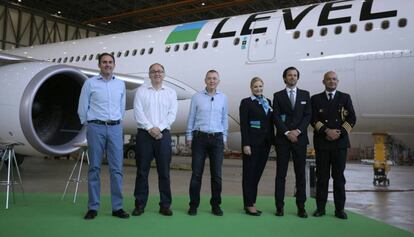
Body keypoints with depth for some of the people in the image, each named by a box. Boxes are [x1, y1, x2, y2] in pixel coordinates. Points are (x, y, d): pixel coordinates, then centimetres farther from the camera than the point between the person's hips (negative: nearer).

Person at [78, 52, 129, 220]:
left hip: (115, 128, 3)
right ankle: (93, 207, 9)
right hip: (96, 128, -2)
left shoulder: (120, 84, 10)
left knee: (117, 168, 1)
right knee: (94, 168, 1)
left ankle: (117, 207, 8)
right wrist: (88, 125, 9)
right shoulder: (90, 83, 0)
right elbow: (82, 108, 4)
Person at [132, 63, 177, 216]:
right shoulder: (141, 90, 7)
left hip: (163, 135, 1)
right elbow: (138, 111, -3)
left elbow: (172, 114, 1)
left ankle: (165, 205, 10)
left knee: (164, 171, 3)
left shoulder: (171, 93, 11)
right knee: (142, 171, 2)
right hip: (144, 134, -1)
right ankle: (140, 205, 11)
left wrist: (159, 128, -12)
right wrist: (150, 128, -13)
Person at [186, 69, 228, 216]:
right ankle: (193, 205, 10)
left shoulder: (223, 98, 8)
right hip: (199, 137, -1)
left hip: (217, 138, 1)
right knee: (196, 173, 0)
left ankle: (216, 205, 15)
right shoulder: (196, 97, 4)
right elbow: (191, 118, 7)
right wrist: (189, 137, 4)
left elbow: (224, 119, 13)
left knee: (216, 174, 4)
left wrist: (224, 137, 10)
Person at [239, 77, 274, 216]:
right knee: (249, 173, 1)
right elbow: (243, 125, -8)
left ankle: (251, 202, 20)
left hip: (265, 143, 5)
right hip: (252, 143, -5)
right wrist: (246, 144, -15)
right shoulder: (246, 102, -3)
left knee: (258, 173, 10)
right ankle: (249, 205, 7)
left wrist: (273, 140, 7)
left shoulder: (268, 102, 13)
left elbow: (271, 123, 14)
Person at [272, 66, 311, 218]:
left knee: (300, 174, 3)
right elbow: (276, 117, -1)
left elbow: (307, 115, 4)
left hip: (300, 138, 1)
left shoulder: (305, 95, 11)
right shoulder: (278, 96, 7)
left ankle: (301, 207, 8)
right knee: (281, 174, 0)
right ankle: (279, 206, 5)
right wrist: (287, 132, -12)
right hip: (282, 139, -1)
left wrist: (298, 131, -10)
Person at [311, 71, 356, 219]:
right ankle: (320, 208, 10)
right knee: (322, 176, 2)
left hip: (340, 142, 0)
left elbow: (352, 119, 2)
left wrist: (339, 133, -10)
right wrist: (327, 131, -14)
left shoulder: (345, 98, 10)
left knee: (339, 176, 3)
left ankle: (339, 209, 10)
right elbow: (313, 119, -1)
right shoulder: (316, 99, 9)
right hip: (322, 142, 0)